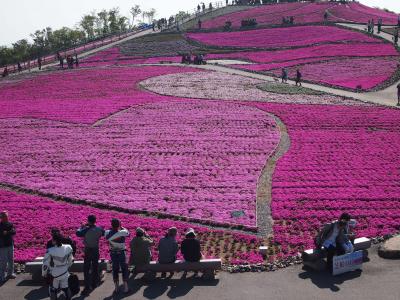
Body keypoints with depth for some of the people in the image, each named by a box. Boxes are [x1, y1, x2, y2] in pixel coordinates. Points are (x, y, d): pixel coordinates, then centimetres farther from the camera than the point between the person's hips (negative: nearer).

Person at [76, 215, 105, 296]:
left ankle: (87, 288, -3)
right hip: (96, 250, 5)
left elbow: (78, 233, -9)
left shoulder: (86, 230, -20)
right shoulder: (99, 229, -7)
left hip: (88, 250, -4)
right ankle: (94, 284, 33)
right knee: (95, 268, 19)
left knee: (86, 270, 1)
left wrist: (82, 227, 4)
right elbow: (103, 233, 13)